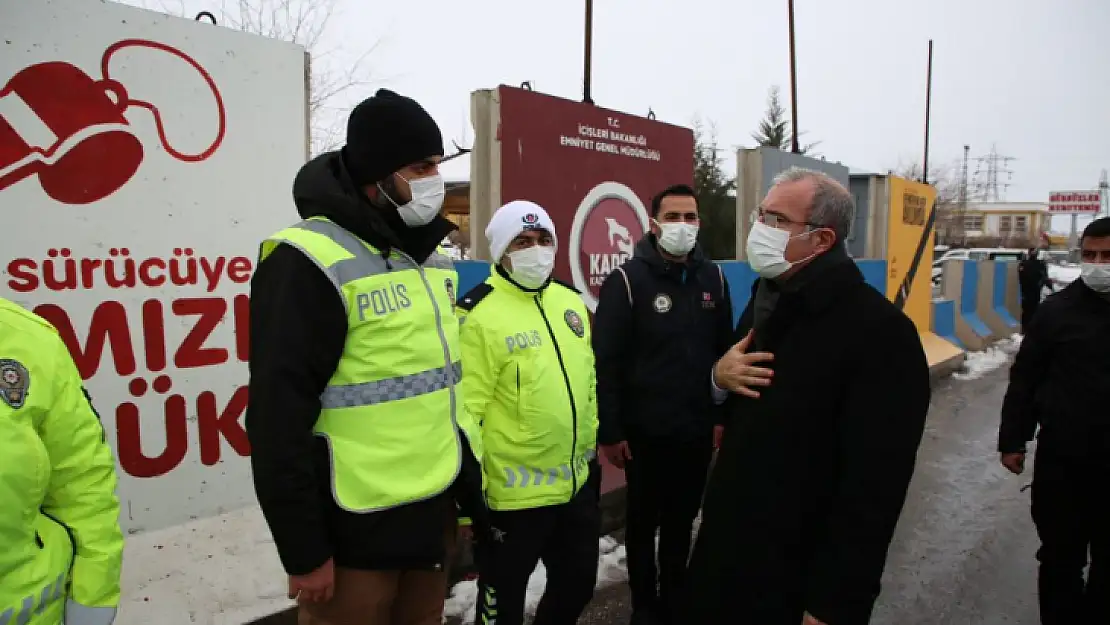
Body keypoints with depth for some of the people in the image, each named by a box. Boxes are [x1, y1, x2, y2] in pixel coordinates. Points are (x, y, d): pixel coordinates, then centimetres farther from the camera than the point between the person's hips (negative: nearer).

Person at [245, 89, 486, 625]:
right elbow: (279, 417, -17)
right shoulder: (313, 261, -17)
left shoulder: (430, 256, 8)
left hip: (435, 513, 7)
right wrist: (304, 551, -14)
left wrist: (470, 495, 15)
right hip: (354, 531, -7)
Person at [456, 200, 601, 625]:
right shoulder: (480, 314, -17)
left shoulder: (572, 302, 6)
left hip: (579, 482, 7)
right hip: (513, 494, -6)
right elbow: (466, 411, -18)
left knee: (578, 583, 23)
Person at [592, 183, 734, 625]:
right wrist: (610, 431, -13)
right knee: (644, 521, 12)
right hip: (646, 431, -4)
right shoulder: (627, 280, -10)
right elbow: (606, 362, -12)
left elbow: (725, 352, 11)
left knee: (682, 519, 19)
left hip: (698, 430, 4)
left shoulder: (713, 278, 5)